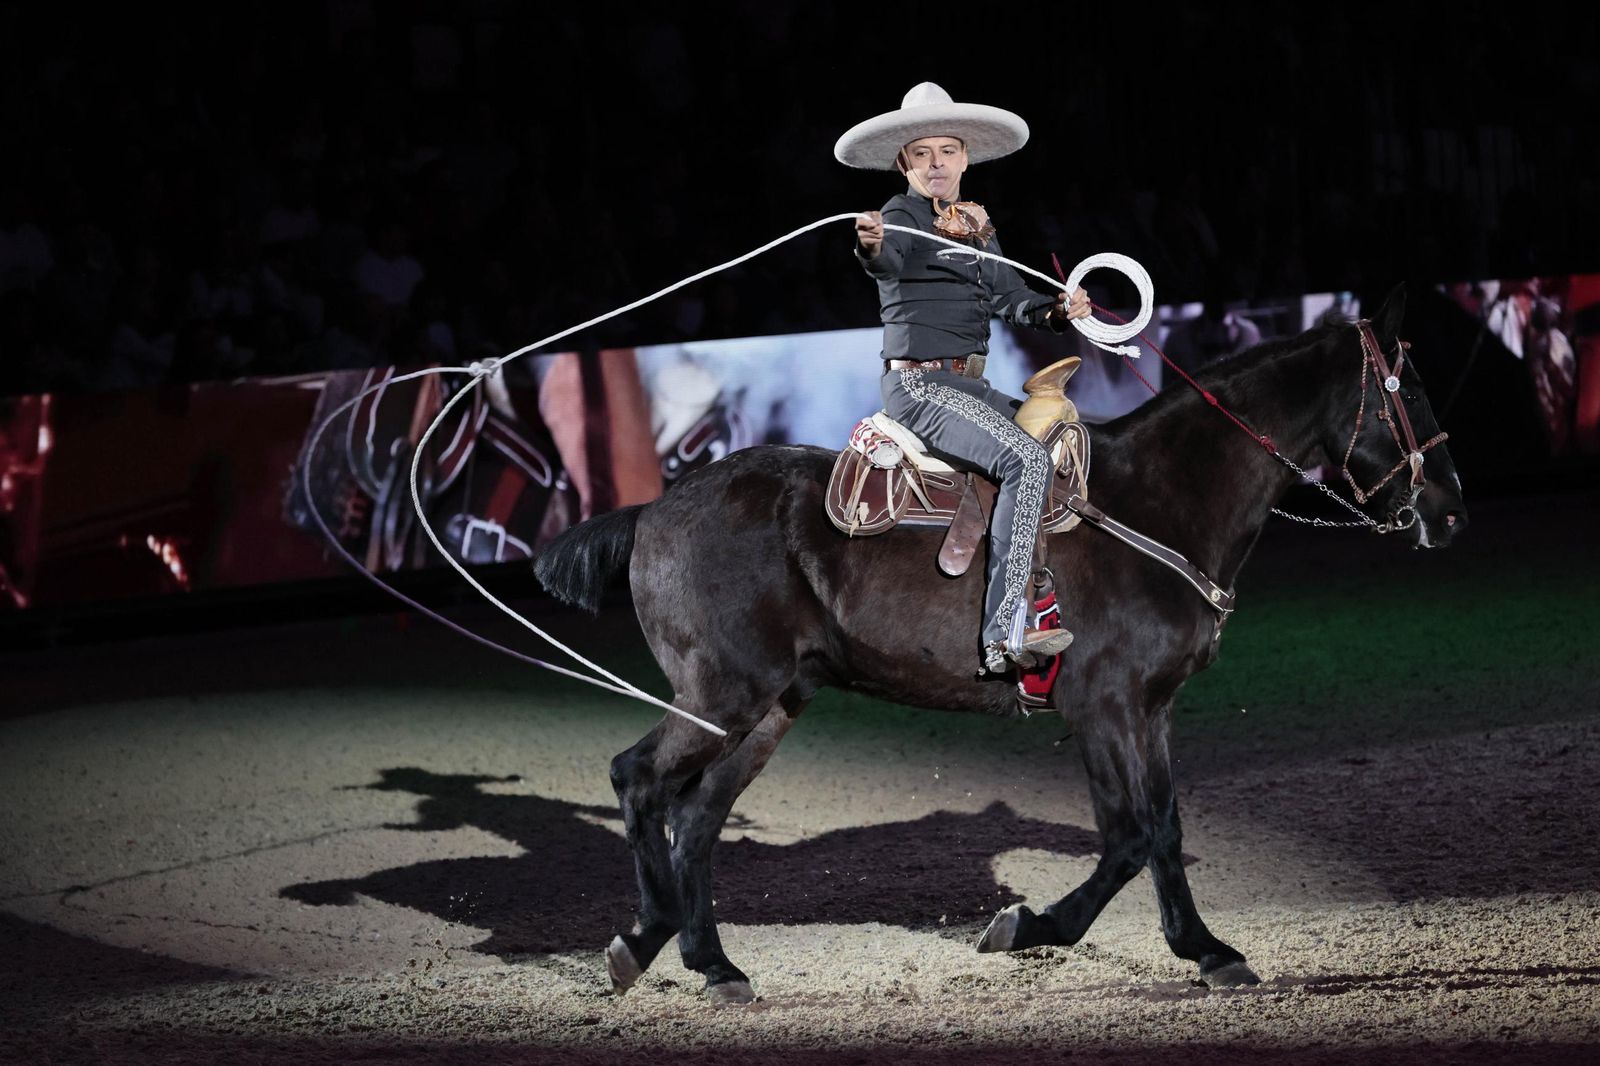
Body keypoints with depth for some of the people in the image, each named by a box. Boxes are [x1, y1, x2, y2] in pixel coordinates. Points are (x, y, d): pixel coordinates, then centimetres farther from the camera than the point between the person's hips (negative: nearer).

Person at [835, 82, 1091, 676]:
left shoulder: (976, 226, 16)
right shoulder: (904, 217, -9)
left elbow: (1009, 298, 12)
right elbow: (891, 259, -32)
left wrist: (1059, 311, -9)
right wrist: (872, 246, -57)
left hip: (969, 384, 9)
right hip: (919, 385, -9)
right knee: (1028, 461, -26)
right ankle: (1006, 633, -33)